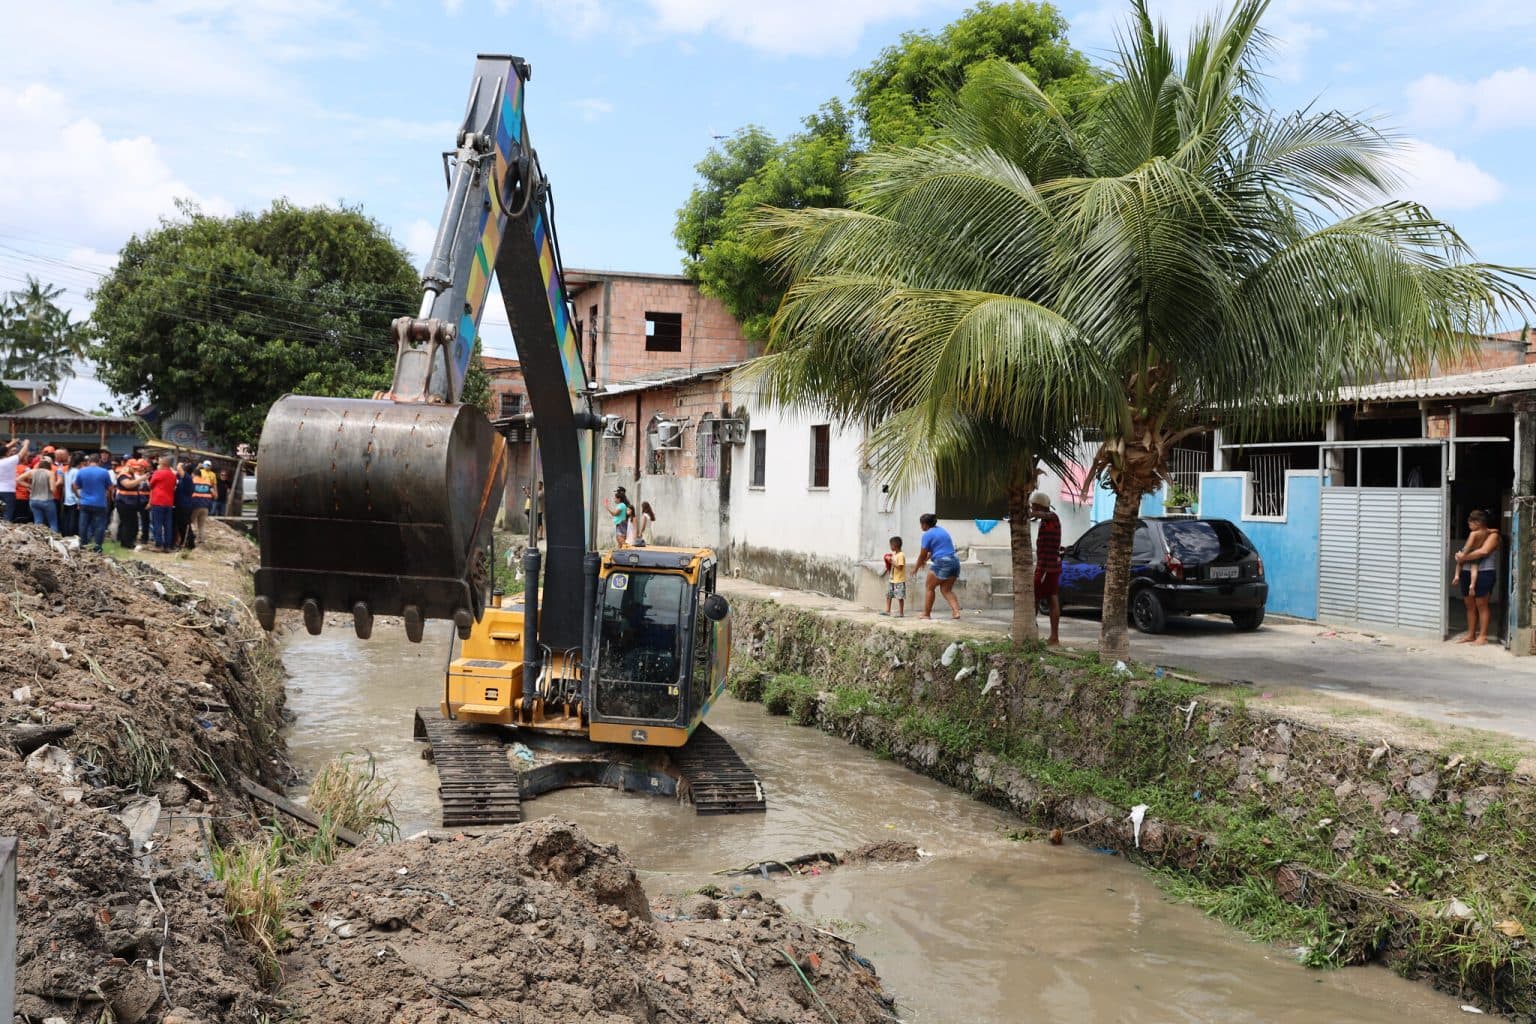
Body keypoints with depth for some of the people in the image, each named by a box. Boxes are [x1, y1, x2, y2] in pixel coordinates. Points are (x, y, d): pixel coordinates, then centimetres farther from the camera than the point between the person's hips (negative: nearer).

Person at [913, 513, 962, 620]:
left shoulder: (927, 535, -6)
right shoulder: (941, 530, 19)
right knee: (946, 590, 12)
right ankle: (956, 611, -7)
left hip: (941, 563, -7)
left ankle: (926, 614, 12)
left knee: (930, 588, 8)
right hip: (954, 562, 7)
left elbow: (923, 554, -2)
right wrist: (926, 560, 41)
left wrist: (916, 567, 12)